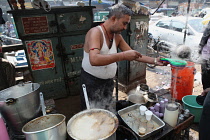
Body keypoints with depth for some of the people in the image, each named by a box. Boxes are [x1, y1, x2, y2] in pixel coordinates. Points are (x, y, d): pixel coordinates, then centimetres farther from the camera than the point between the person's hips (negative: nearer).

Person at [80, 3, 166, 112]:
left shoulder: (117, 36, 5)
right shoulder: (96, 32, -19)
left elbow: (133, 54, 11)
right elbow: (94, 60, -36)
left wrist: (154, 61, 6)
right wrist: (123, 56, -36)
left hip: (108, 81, 7)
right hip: (92, 82, -6)